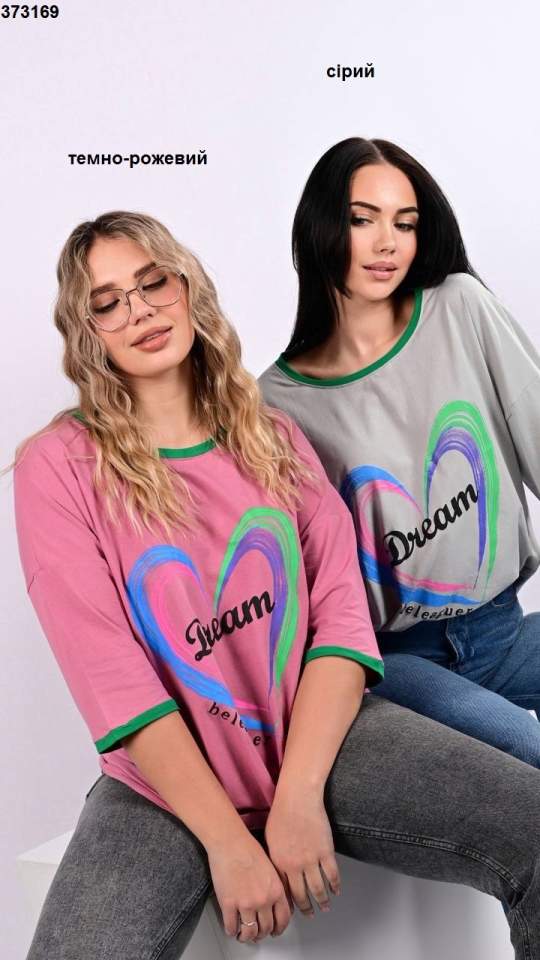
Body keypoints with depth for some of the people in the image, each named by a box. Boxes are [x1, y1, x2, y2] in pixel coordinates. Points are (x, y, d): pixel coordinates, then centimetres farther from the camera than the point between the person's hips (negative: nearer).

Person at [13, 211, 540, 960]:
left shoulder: (273, 438, 7)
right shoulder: (60, 468, -4)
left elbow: (341, 612, -2)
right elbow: (111, 675, -10)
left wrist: (299, 796, -15)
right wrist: (229, 841, -16)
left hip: (321, 734, 3)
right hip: (166, 779, -2)